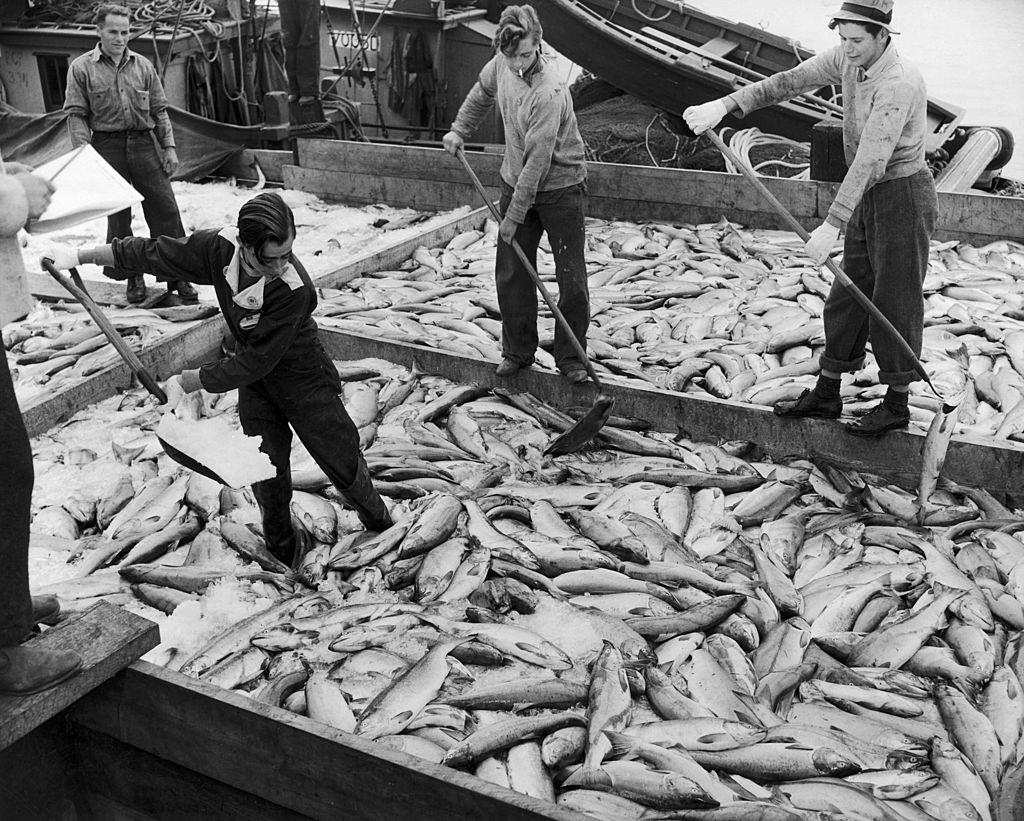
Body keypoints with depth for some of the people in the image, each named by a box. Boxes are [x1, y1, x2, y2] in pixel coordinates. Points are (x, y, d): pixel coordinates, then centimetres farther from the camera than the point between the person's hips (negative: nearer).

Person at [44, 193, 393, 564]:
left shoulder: (295, 289, -37)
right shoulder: (219, 247, -23)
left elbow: (257, 361, -32)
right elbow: (156, 253, -7)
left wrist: (187, 381, -25)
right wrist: (83, 255, -2)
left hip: (302, 377, -4)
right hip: (255, 379, 4)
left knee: (342, 461, 6)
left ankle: (381, 525, 34)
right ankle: (281, 555, 28)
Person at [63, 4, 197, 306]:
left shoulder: (143, 66, 10)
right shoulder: (81, 68, 2)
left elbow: (159, 110, 12)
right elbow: (76, 115, -2)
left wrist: (169, 146, 4)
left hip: (143, 144, 2)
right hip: (108, 147, -2)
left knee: (165, 210, -3)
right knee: (118, 216, 4)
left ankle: (177, 275, 4)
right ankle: (132, 275, 16)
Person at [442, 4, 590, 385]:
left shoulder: (548, 92, -29)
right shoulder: (502, 64, -6)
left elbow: (537, 159, -27)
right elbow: (482, 93, 19)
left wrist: (515, 215, -23)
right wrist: (459, 130, 12)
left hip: (559, 188, -6)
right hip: (516, 183, 6)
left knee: (572, 280, -1)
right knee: (511, 275, 7)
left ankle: (570, 357, 14)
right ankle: (517, 352, 21)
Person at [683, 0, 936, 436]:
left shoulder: (898, 84, -27)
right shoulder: (849, 58, -1)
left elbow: (870, 160, -33)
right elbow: (788, 82, -2)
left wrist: (831, 225, -37)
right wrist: (724, 106, -11)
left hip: (903, 195, -9)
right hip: (868, 197, 9)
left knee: (896, 301, 1)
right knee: (848, 296, 13)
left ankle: (897, 404, 16)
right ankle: (826, 395, 24)